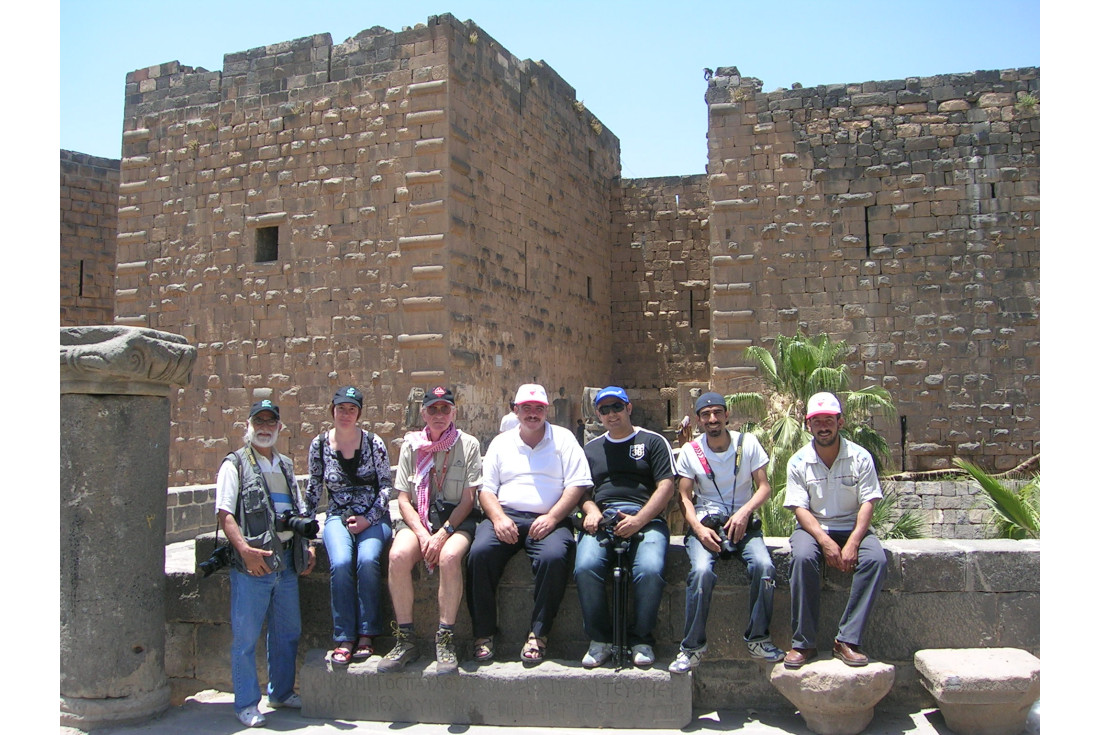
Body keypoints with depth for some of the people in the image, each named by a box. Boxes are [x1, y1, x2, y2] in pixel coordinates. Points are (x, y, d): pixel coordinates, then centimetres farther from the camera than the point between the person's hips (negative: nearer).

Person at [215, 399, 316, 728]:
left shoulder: (285, 465, 18)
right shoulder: (235, 464, -1)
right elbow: (224, 513, -11)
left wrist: (308, 546, 9)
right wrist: (244, 548, -23)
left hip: (287, 559, 6)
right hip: (252, 563, -6)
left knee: (288, 632, 14)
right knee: (246, 637, 2)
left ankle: (281, 692, 30)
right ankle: (246, 704, 14)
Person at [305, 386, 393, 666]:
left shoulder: (373, 443, 1)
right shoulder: (319, 444, 7)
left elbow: (386, 485, 1)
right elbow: (314, 489, 16)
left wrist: (369, 518, -9)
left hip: (373, 517, -1)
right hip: (338, 517, 1)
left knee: (367, 560, -31)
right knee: (341, 563, -29)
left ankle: (366, 635, -19)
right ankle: (344, 638, -19)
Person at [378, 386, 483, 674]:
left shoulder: (468, 444, 2)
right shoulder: (411, 445, 9)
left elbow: (468, 499, -2)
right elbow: (403, 499, 5)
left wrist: (443, 534, -15)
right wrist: (422, 534, -12)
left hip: (457, 518, -2)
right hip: (418, 518, 2)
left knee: (449, 556, -35)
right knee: (398, 555, -29)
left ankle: (445, 641, -22)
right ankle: (405, 641, -18)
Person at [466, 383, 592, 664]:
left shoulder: (563, 439, 11)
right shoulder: (501, 443, 19)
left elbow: (577, 485, 1)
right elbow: (486, 488, 12)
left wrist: (552, 517, -13)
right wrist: (498, 518, -8)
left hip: (548, 519, -2)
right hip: (505, 515, 2)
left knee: (554, 556, -34)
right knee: (479, 552, -28)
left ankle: (538, 634, -18)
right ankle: (483, 633, -15)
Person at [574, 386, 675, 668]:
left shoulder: (653, 441, 13)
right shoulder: (591, 448, 25)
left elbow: (665, 487, 3)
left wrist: (638, 521, -11)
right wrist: (591, 511, -2)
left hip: (646, 518, -2)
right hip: (602, 518, 2)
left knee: (650, 570, -31)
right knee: (585, 568, -28)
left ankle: (641, 639, -8)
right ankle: (599, 640, -9)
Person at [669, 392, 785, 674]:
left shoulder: (747, 443, 4)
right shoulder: (690, 451, 3)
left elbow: (764, 486, 2)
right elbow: (684, 497, 2)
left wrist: (744, 512, -17)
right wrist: (698, 529, -15)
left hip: (743, 523, 1)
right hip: (705, 523, -1)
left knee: (764, 566, -28)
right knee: (701, 570, -30)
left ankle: (758, 639, -8)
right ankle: (693, 646, -15)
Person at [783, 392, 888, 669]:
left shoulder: (860, 457, -1)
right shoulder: (798, 462, -2)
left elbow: (867, 503, -7)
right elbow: (800, 508, -7)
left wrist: (852, 544, -22)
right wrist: (826, 542, -24)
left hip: (852, 527, 1)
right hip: (813, 527, -1)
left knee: (876, 559, -30)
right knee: (803, 557, -34)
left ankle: (847, 640, -24)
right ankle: (803, 643, -25)